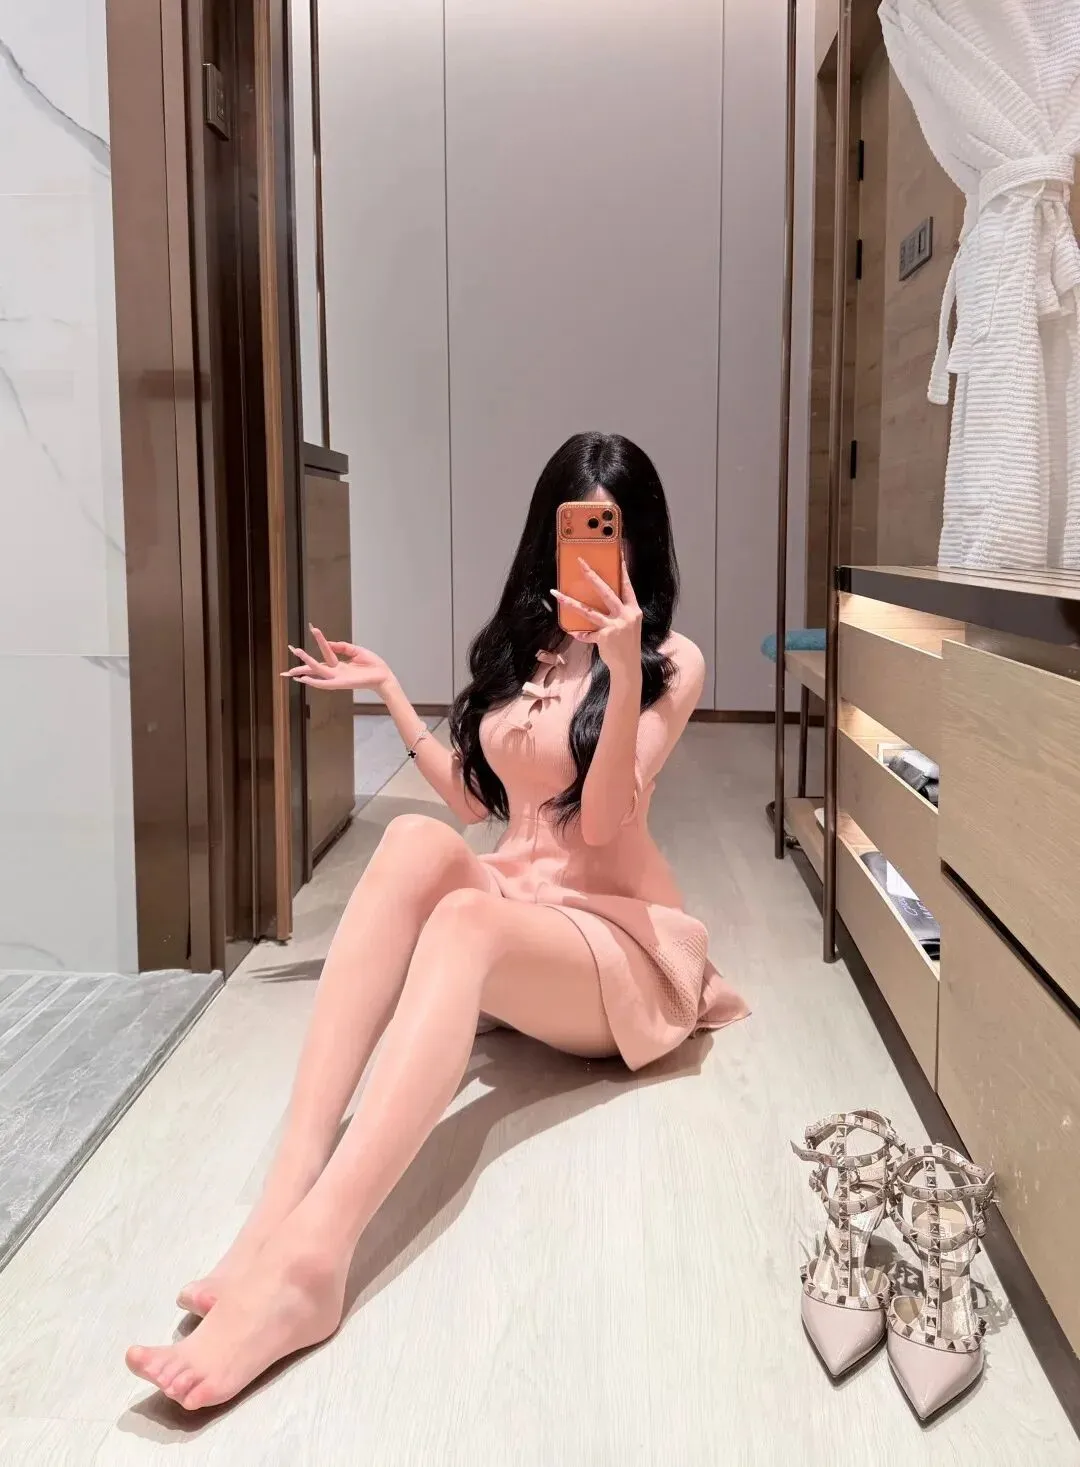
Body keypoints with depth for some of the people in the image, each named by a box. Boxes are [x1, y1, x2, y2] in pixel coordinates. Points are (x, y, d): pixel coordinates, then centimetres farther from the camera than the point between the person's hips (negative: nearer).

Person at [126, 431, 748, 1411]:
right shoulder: (520, 646, 16)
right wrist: (388, 693, 18)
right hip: (512, 905, 5)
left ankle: (307, 1260, -54)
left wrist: (620, 664, -25)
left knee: (463, 920, -39)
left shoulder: (671, 662, 0)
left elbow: (603, 819, -13)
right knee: (415, 842, -31)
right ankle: (284, 1200, -44)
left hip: (619, 933, -4)